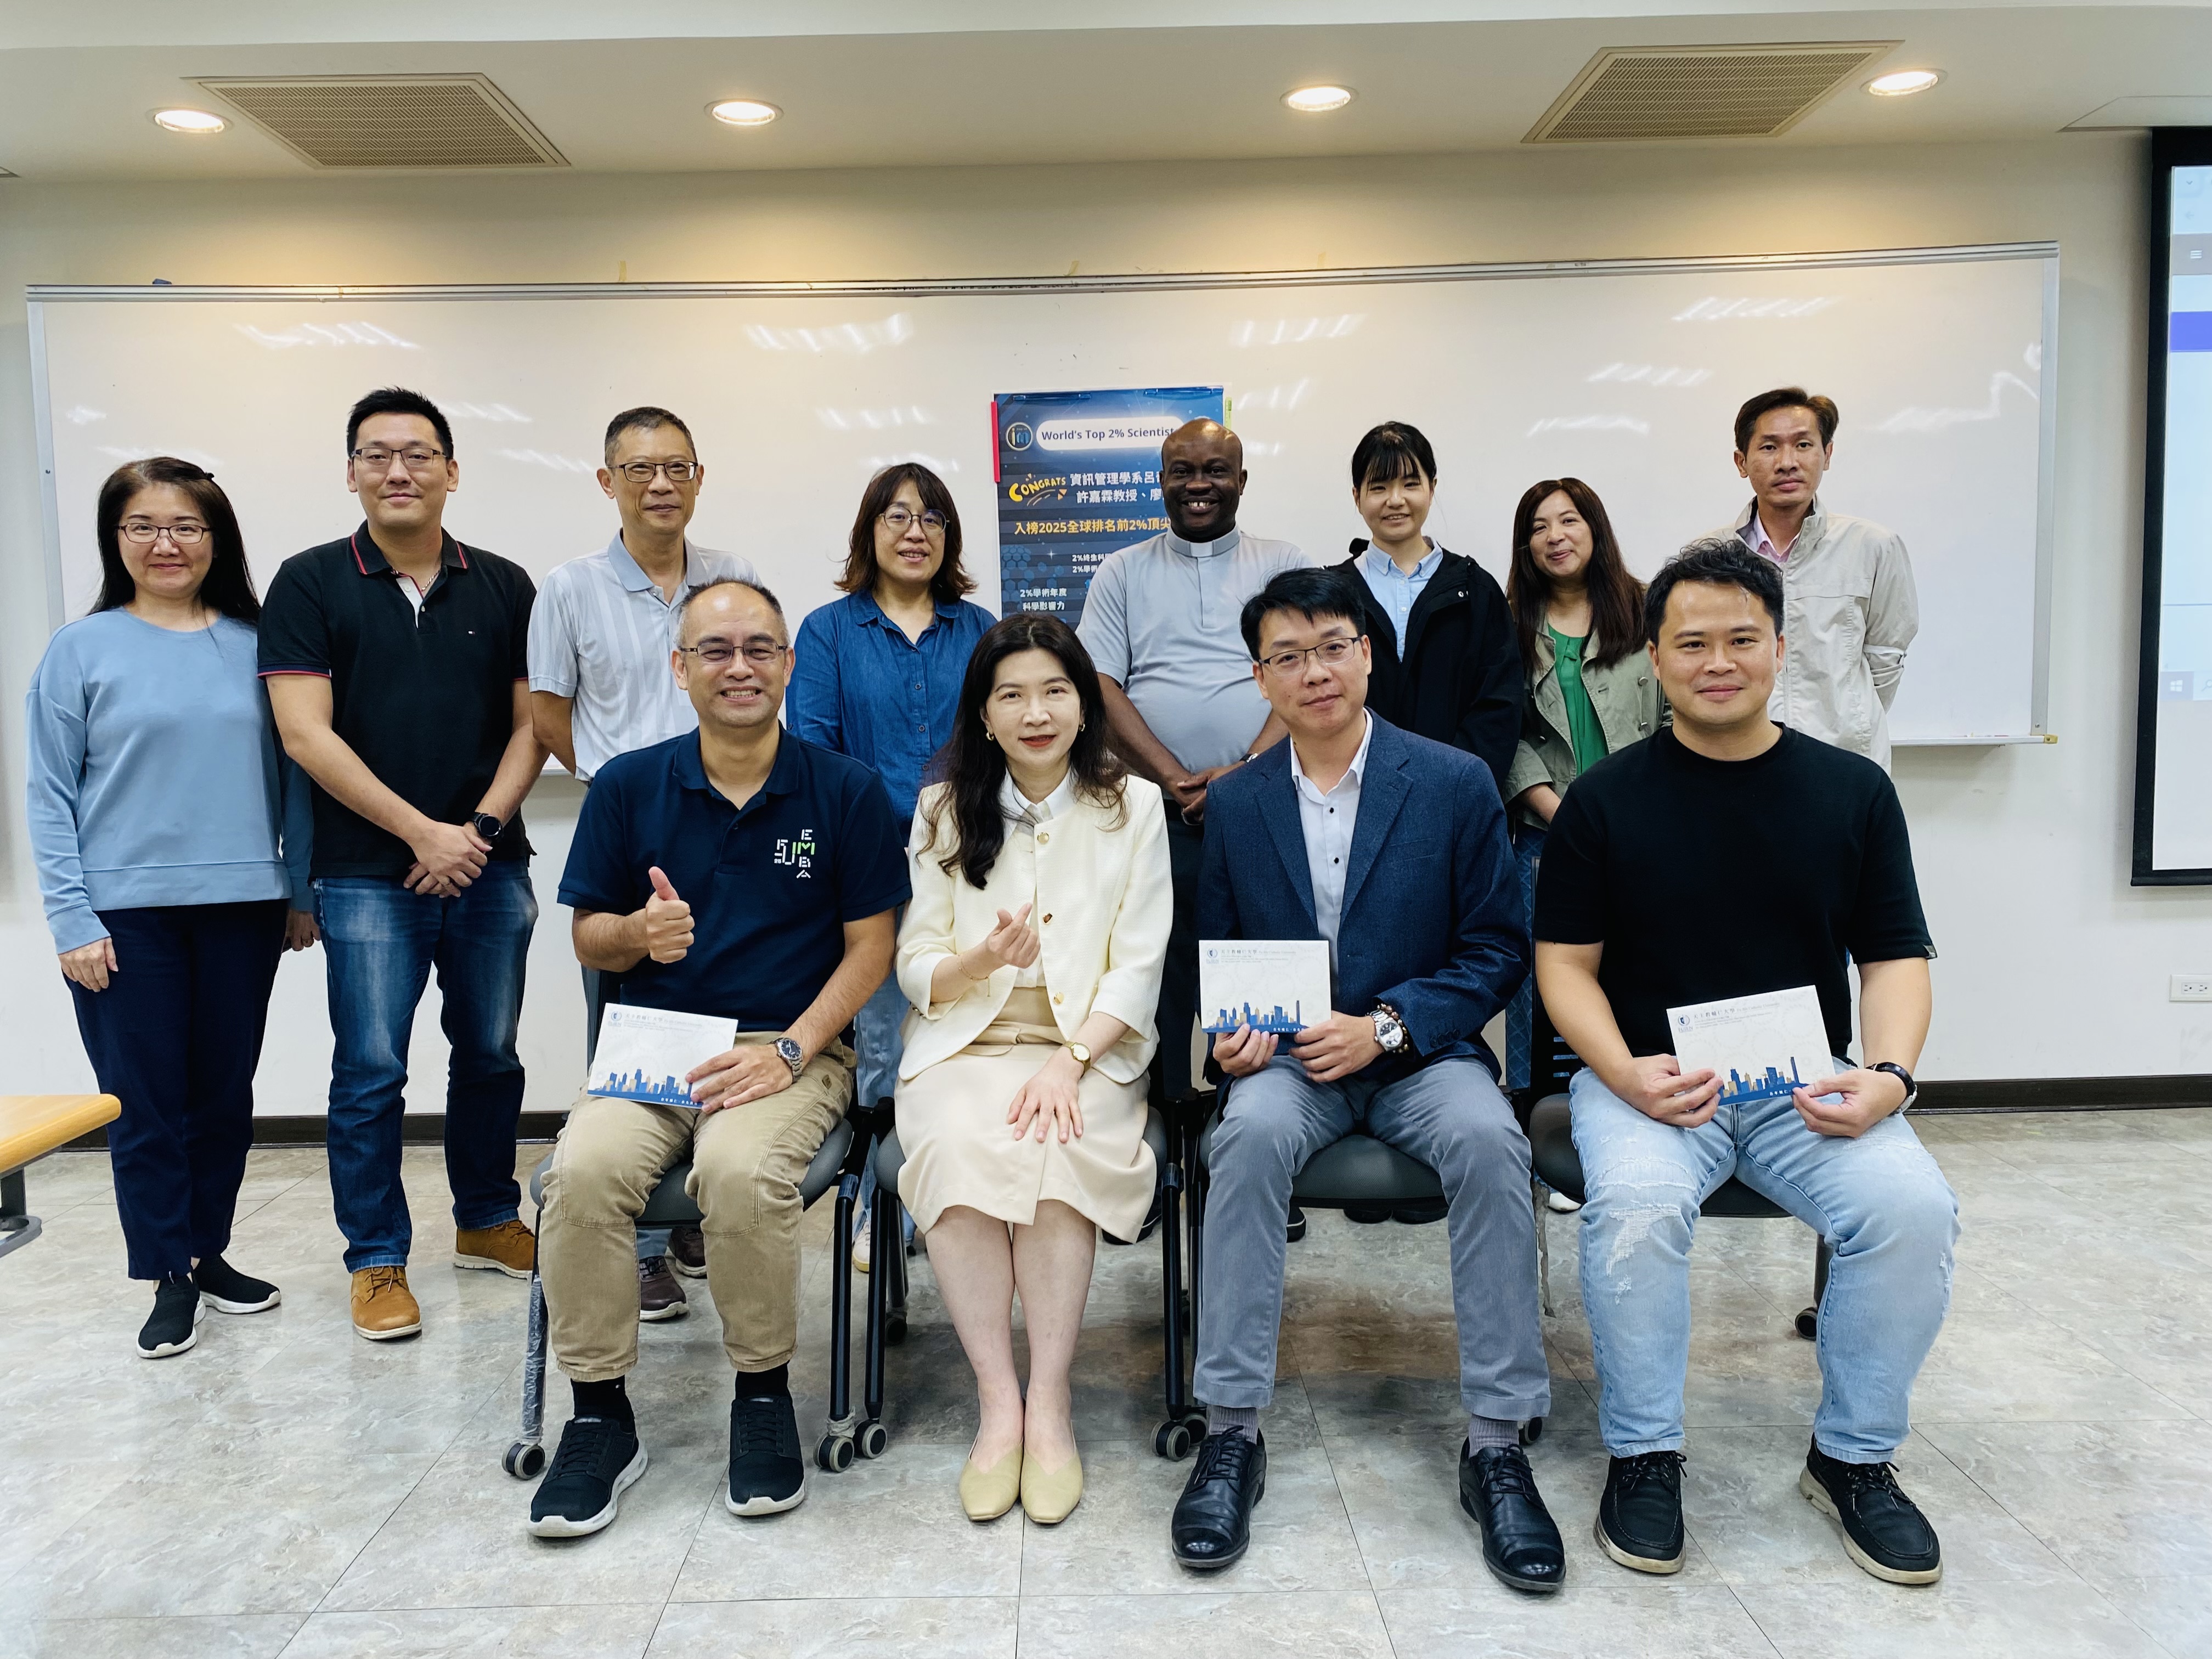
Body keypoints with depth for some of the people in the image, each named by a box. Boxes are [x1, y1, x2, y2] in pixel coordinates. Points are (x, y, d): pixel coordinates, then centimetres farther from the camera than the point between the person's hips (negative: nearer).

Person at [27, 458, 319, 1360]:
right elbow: (51, 797, -1)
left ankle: (207, 1251, 28)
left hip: (241, 908, 2)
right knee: (145, 1104, 4)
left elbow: (290, 775, 9)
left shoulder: (254, 645, 5)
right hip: (126, 916, -2)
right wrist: (72, 920, -7)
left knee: (225, 1095, 12)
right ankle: (171, 1278, 17)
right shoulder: (81, 650, 0)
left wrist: (302, 891, 6)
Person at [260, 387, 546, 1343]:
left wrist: (484, 825, -9)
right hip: (368, 877, -2)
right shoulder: (310, 584, 0)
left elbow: (533, 721, 6)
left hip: (489, 869, 3)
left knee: (491, 1054, 13)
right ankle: (377, 1260, 17)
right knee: (370, 1073, 2)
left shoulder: (503, 587, 7)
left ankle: (487, 1221, 31)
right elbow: (305, 734, -8)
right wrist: (422, 832, -13)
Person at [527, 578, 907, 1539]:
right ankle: (599, 1415, -6)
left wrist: (789, 1052, -13)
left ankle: (764, 1395, -7)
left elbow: (869, 947, 0)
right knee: (584, 1170, -27)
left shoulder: (845, 791, 2)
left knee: (740, 1171, -32)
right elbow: (587, 938, 11)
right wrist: (637, 933, -14)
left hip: (791, 1049, -2)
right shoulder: (629, 787, 7)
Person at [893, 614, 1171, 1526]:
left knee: (1054, 1149, -33)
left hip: (1090, 1049, -1)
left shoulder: (1133, 806, 7)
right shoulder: (943, 811, 11)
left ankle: (1048, 1401, -20)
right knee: (957, 1144, -31)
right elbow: (916, 968, 7)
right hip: (965, 1042, 1)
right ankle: (996, 1398, -21)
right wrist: (981, 960, -17)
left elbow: (1138, 970, 0)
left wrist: (1069, 1060, -16)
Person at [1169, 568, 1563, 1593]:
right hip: (1289, 1059, 1)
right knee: (1252, 1133, -32)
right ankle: (1231, 1431, -21)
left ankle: (1496, 1441, -19)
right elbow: (1217, 954, 13)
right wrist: (1233, 1031, -9)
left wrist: (1384, 1025, -14)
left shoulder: (1456, 784, -2)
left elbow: (1497, 952, -1)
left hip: (1420, 1053, -1)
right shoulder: (1235, 803, 5)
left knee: (1487, 1139, -32)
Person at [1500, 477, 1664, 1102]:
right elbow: (1504, 734, 1)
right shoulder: (1512, 625, 6)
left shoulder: (1646, 612, 7)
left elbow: (1676, 717, 5)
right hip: (1543, 834, 0)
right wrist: (1561, 813, -10)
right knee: (1539, 979, 3)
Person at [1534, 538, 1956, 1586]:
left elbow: (1895, 955, 8)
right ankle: (1643, 1454, -6)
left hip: (1807, 1087, 2)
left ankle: (1854, 1457, 2)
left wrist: (1887, 1074, -11)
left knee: (1914, 1208, -24)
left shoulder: (1853, 790, 7)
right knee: (1634, 1207, -32)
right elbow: (1565, 962, 0)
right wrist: (1627, 1076, -16)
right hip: (1648, 1077, -2)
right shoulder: (1605, 799, 1)